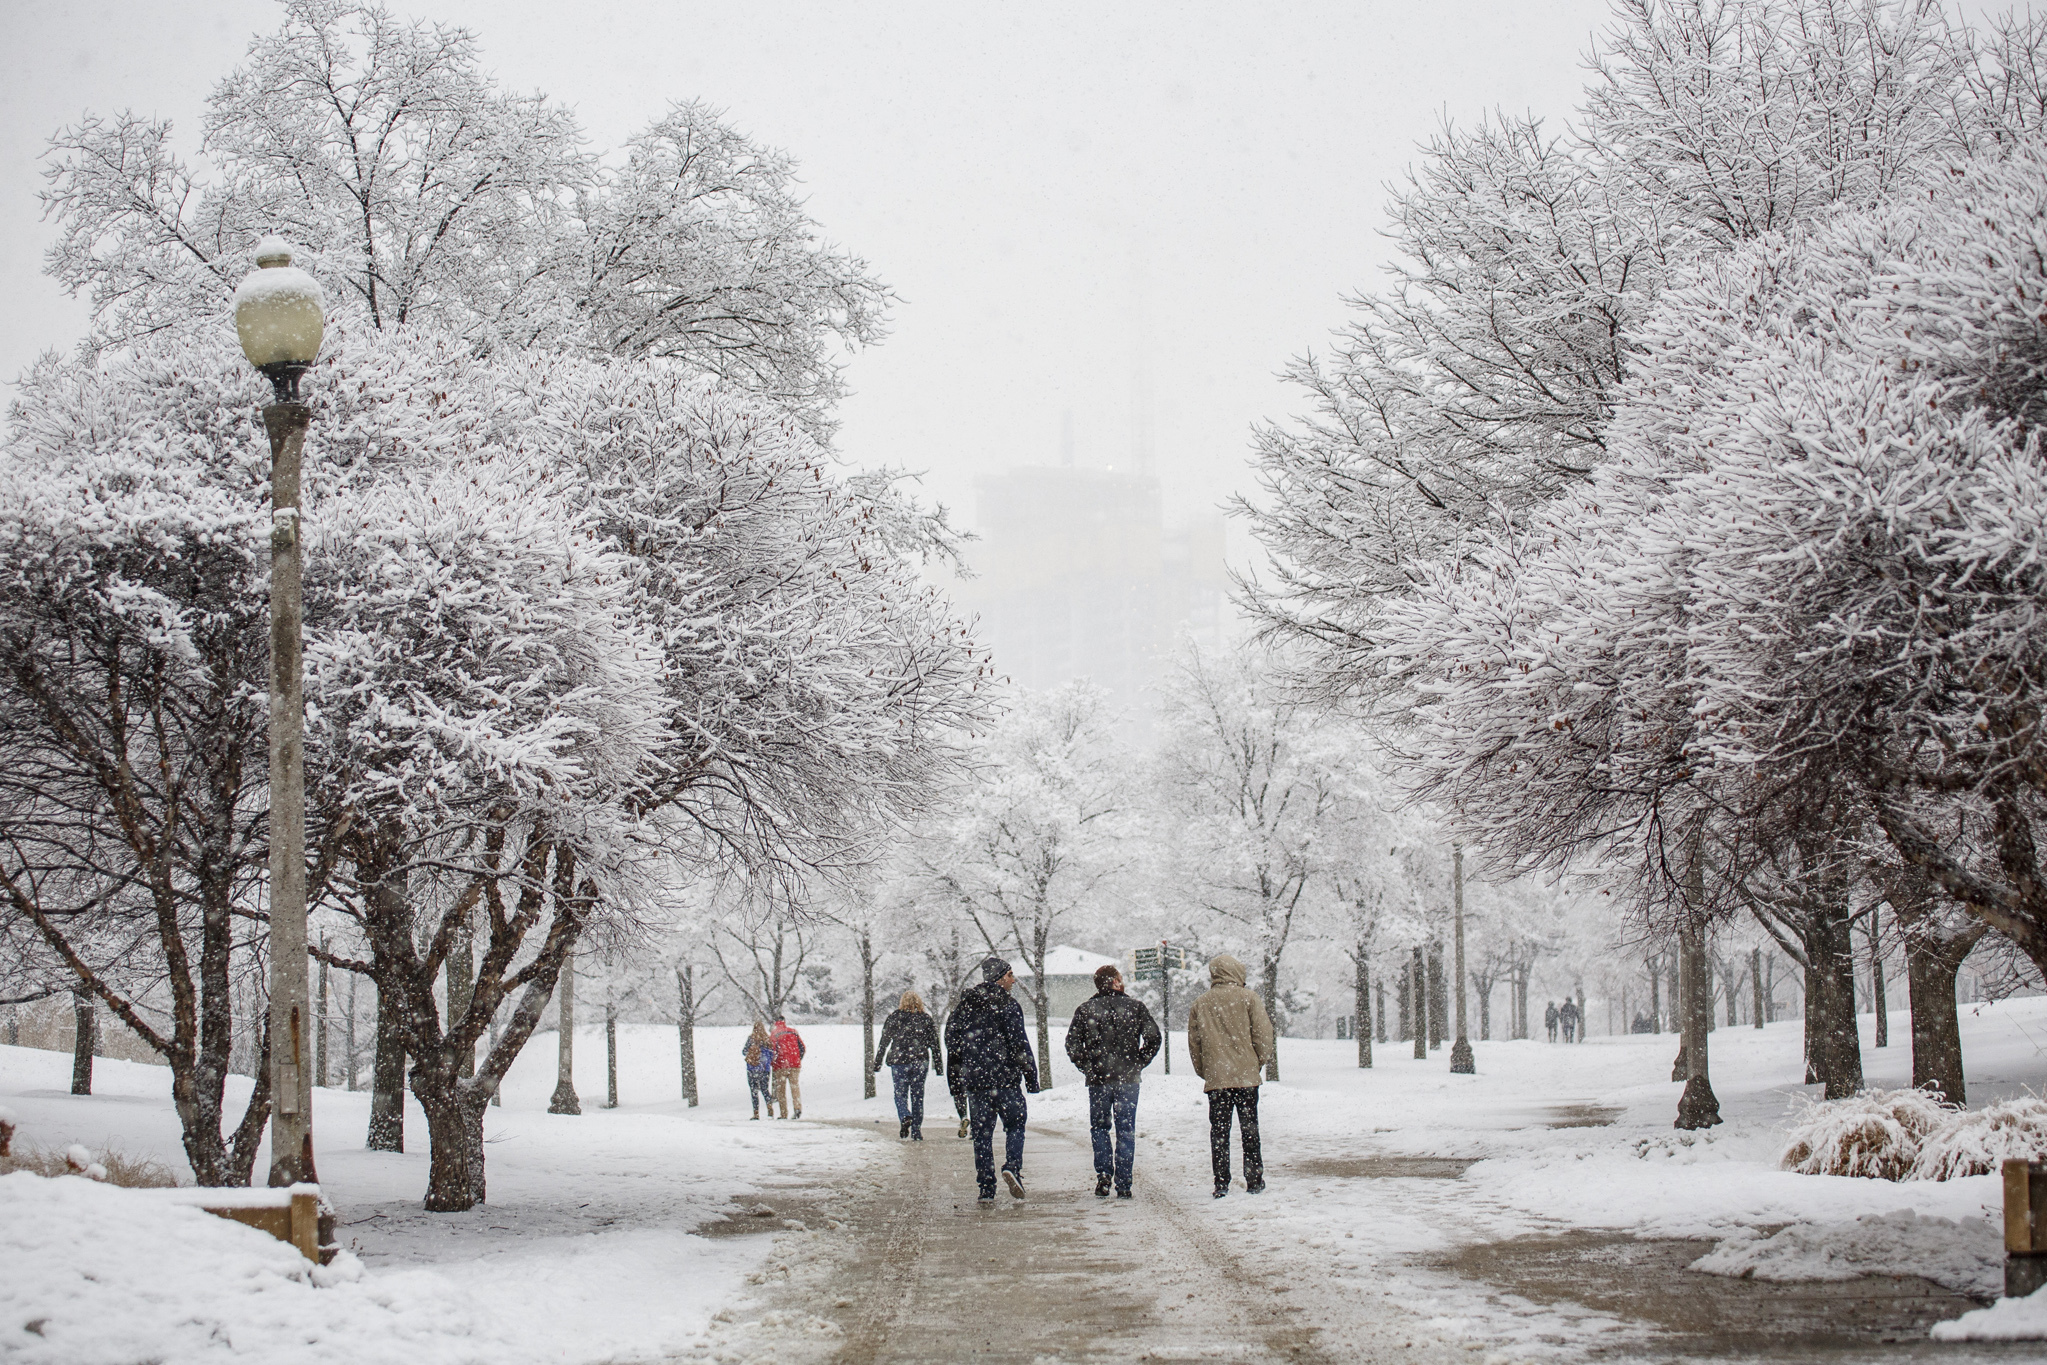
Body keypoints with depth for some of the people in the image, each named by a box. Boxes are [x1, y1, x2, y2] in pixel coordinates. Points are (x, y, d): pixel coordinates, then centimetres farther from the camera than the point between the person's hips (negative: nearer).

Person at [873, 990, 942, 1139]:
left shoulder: (894, 1017, 1)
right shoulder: (926, 1019, 4)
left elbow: (884, 1042, 3)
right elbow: (934, 1044, 6)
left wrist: (877, 1063, 10)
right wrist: (939, 1066, 11)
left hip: (899, 1060, -1)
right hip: (920, 1062, 1)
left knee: (900, 1094, 7)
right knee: (917, 1096, 8)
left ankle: (905, 1117, -21)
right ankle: (916, 1132, 7)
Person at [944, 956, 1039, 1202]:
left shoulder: (963, 1006, 10)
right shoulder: (1008, 1006, -7)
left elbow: (952, 1043, 12)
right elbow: (1020, 1044, -10)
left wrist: (955, 1081, 18)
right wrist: (1031, 1078, -5)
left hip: (974, 1080, 4)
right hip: (1005, 1078, -4)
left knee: (982, 1134, 7)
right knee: (1015, 1125, 10)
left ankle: (986, 1189, 3)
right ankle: (1012, 1166, -13)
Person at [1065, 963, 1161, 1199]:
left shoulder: (1085, 1010, 1)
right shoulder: (1135, 1007, 0)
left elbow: (1072, 1044, -4)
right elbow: (1154, 1037, -5)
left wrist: (1087, 1068, 4)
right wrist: (1138, 1063, 4)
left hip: (1098, 1080, 0)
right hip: (1128, 1079, 0)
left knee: (1099, 1128, 14)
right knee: (1126, 1131, 6)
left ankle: (1103, 1174, -4)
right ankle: (1123, 1184, 4)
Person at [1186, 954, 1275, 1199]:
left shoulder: (1200, 1003, 7)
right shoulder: (1248, 998, -2)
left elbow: (1193, 1041, 9)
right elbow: (1262, 1033, -4)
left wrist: (1202, 1071, 18)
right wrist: (1261, 1061, 9)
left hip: (1215, 1077, 2)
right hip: (1246, 1076, -2)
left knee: (1218, 1132, 5)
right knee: (1249, 1129, 6)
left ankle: (1221, 1184, 1)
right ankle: (1254, 1182, 6)